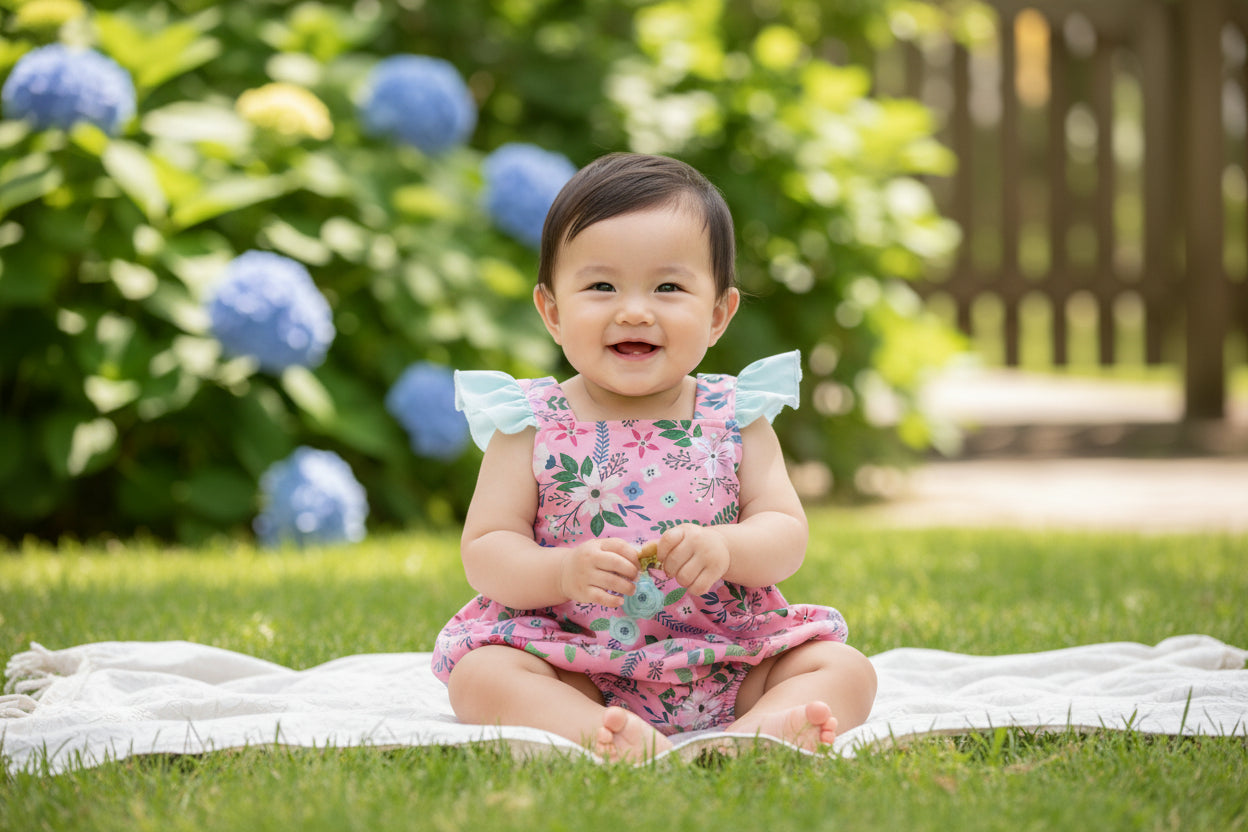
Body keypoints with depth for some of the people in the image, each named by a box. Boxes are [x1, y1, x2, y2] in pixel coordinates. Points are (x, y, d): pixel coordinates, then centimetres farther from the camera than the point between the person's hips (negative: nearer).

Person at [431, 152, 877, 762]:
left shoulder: (736, 419, 5)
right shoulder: (532, 426, 0)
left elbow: (787, 535, -2)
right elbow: (484, 554, -5)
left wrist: (723, 548, -25)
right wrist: (566, 571, -25)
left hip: (724, 660, 2)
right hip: (574, 661, -2)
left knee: (846, 669, -15)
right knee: (479, 674, -26)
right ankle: (601, 735, -46)